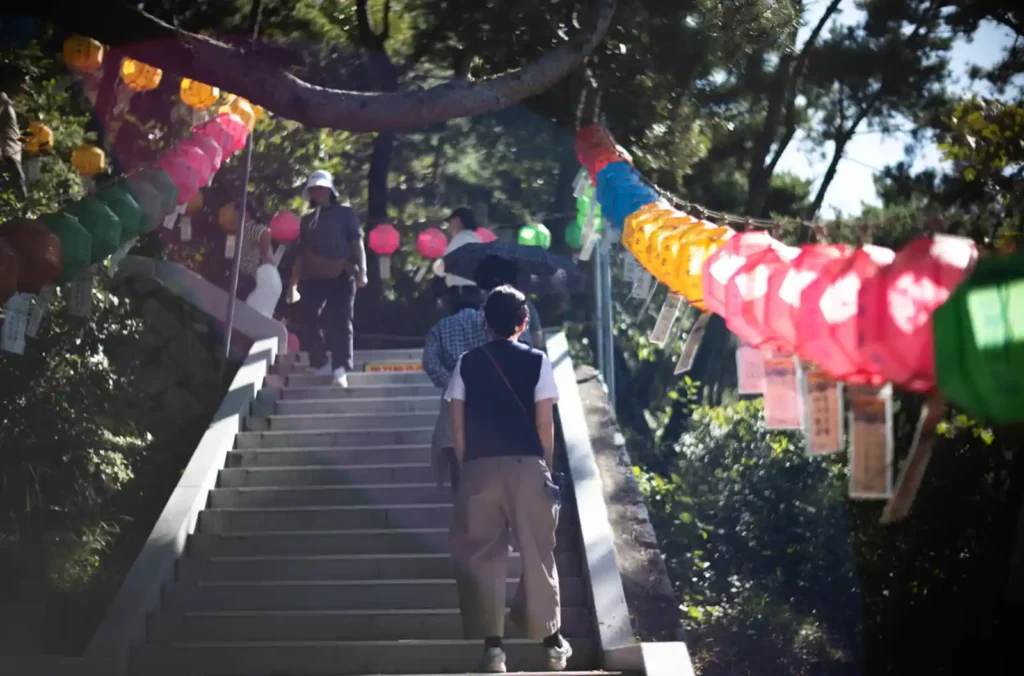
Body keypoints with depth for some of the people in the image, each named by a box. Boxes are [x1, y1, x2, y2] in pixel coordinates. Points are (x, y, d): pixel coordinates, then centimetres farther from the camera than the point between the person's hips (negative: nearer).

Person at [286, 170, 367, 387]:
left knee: (339, 323, -11)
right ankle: (320, 366, 12)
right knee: (307, 322, -2)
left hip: (341, 276, -4)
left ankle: (340, 371, -16)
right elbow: (301, 253, 20)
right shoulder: (307, 220, 21)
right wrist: (293, 283, 13)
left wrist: (361, 270, -13)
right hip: (312, 278, 4)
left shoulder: (345, 213, 11)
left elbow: (356, 242, 1)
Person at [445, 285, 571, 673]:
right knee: (537, 553, 9)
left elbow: (457, 426, 3)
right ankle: (552, 641, 15)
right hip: (527, 465, -1)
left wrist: (465, 468, 13)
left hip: (480, 467, 1)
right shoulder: (537, 361, 0)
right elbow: (545, 425, -3)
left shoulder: (467, 363, 5)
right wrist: (548, 467, 9)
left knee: (483, 556, 6)